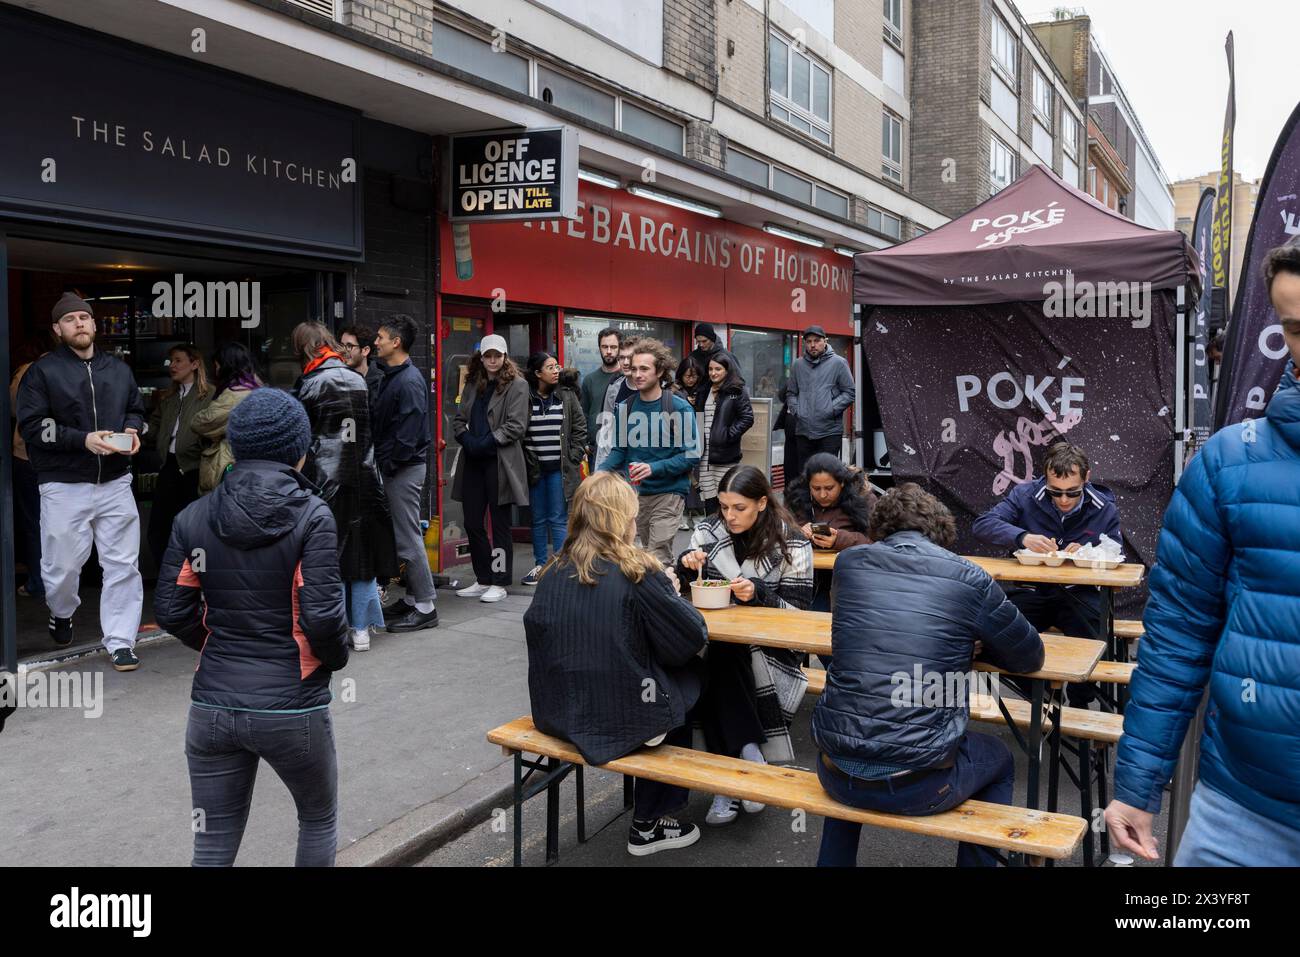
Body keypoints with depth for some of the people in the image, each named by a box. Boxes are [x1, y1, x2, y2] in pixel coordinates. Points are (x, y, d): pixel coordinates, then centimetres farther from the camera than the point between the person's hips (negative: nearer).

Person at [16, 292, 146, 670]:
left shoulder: (118, 369, 10)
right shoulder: (43, 371, -3)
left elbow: (136, 409, 21)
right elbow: (31, 425, -8)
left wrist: (132, 430, -1)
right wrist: (83, 440, -19)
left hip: (115, 483, 3)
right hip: (64, 486, -3)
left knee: (123, 565, 1)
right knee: (63, 565, 8)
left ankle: (121, 642, 10)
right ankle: (61, 614, 40)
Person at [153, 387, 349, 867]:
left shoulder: (194, 517, 1)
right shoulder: (311, 514, -12)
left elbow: (171, 611, 3)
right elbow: (323, 614, -17)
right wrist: (335, 658, 3)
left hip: (212, 705, 4)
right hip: (291, 707, -3)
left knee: (213, 848, 15)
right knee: (319, 819, 23)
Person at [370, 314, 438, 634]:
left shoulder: (410, 382, -17)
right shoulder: (387, 376, 14)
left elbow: (408, 433, -21)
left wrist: (389, 464, -15)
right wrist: (383, 463, 7)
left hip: (405, 468, -10)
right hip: (391, 467, 10)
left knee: (409, 538, -5)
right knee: (402, 534, 15)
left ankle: (425, 607, 3)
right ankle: (413, 598, 24)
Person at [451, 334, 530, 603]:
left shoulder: (516, 385, -2)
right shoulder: (472, 385, 16)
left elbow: (516, 425, -10)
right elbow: (459, 419, 14)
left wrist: (488, 442, -16)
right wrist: (466, 439, -6)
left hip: (500, 462, -6)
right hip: (473, 462, 6)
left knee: (500, 525, 2)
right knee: (472, 523, 8)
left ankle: (499, 583, 10)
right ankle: (483, 580, 20)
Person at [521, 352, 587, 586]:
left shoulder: (567, 395, 0)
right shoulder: (525, 397, -4)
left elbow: (580, 427, 4)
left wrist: (573, 457, -1)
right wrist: (526, 461, -1)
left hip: (559, 468, -1)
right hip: (535, 468, 1)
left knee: (558, 519, 0)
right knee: (538, 520, 11)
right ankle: (540, 565, 22)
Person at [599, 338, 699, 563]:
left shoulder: (679, 408, -8)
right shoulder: (625, 407, 4)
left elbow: (691, 453, -10)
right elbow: (620, 450, 11)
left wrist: (654, 468, -21)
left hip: (667, 493, -4)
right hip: (634, 493, 4)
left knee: (658, 559, -8)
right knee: (647, 553, 14)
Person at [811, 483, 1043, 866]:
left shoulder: (849, 562, 4)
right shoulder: (969, 579, -5)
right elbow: (1030, 657, 8)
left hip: (837, 775, 3)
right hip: (918, 786, -2)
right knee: (998, 760, 30)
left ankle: (834, 860, 42)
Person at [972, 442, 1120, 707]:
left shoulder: (1104, 509, 1)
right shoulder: (1025, 495, -2)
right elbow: (982, 524, -13)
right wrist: (1022, 537, -30)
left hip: (1079, 593, 0)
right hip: (1031, 591, 0)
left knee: (1086, 635, -31)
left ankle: (1079, 704, -1)